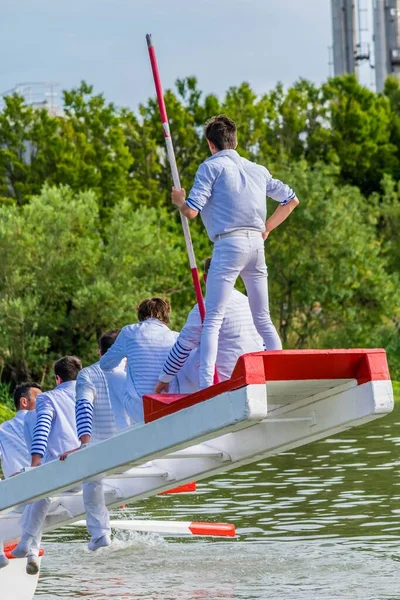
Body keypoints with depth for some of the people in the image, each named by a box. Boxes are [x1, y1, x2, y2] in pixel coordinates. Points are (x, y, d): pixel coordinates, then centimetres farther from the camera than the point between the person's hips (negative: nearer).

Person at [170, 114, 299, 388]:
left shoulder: (211, 167, 0)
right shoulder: (258, 170, 18)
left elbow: (191, 211, -8)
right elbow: (291, 199, 25)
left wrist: (179, 200, 14)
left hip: (229, 244, -6)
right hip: (257, 243, 6)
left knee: (213, 319, -8)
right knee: (263, 320, 14)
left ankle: (206, 384, -19)